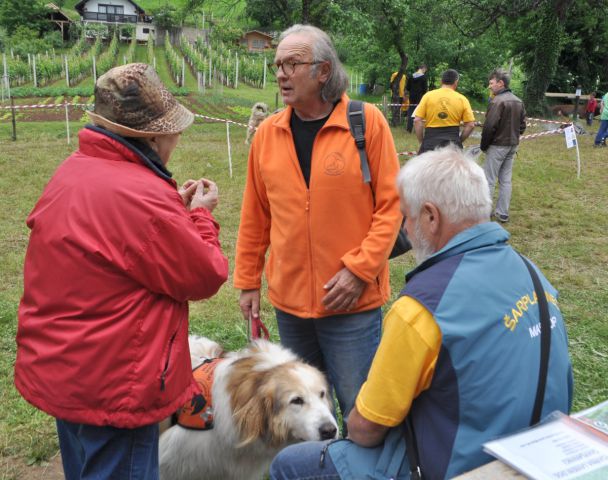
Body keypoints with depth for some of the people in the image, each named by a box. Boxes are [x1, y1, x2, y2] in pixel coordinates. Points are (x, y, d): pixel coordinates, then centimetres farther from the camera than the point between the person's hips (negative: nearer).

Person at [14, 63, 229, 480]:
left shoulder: (73, 171, 2)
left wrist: (175, 207, 7)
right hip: (112, 387, -9)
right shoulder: (140, 195, -26)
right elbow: (206, 277, -17)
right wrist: (199, 215, -1)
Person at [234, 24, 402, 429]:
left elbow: (391, 204, -8)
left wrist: (359, 270, -15)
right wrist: (248, 281, 10)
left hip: (352, 301, -4)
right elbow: (255, 215, 8)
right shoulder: (268, 133, 4)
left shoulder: (367, 121, -7)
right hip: (289, 300, 4)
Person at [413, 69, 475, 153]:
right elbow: (470, 125, 1)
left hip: (430, 143, -1)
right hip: (453, 144, 1)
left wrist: (422, 141, 5)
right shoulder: (462, 99, 3)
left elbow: (417, 121, -3)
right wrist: (459, 141, 11)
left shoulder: (428, 96, 2)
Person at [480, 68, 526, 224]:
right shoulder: (518, 101, 9)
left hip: (497, 146, -8)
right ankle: (503, 213, 15)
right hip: (513, 146, 8)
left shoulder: (497, 101, -17)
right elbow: (522, 125, 12)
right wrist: (513, 137, 16)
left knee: (488, 180, -1)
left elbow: (489, 126, -20)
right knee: (506, 180, 11)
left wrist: (483, 145, -8)